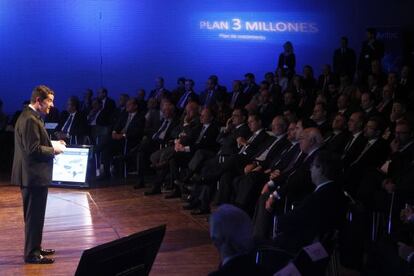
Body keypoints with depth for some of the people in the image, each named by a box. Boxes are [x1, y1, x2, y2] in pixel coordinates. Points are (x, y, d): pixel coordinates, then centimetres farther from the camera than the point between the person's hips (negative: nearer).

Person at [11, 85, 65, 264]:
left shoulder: (30, 117, 14)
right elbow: (33, 149, -24)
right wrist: (53, 150, -12)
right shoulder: (30, 120, -20)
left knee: (35, 215, 19)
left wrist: (52, 144, 9)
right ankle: (32, 254, 5)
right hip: (34, 175, -11)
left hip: (33, 175, 11)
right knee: (34, 216, -3)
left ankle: (34, 248, 30)